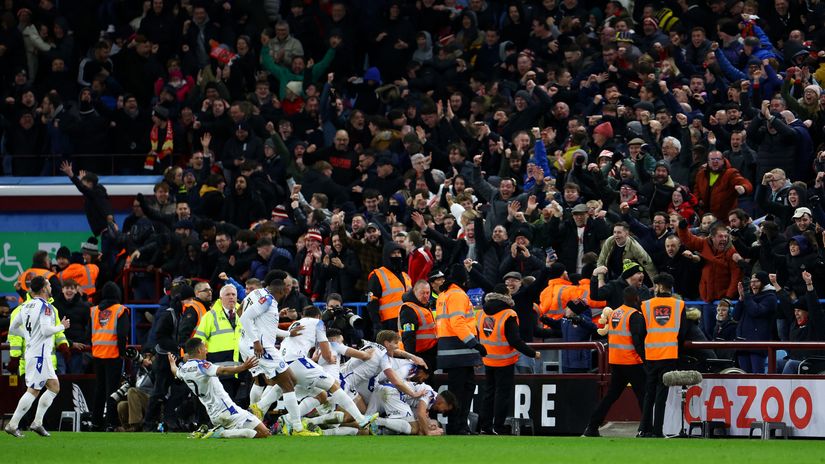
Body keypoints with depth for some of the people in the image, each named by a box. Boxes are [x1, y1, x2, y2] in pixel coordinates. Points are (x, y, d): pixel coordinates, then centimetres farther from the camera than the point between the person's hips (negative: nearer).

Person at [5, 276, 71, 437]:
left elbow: (13, 328, 17)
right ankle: (13, 424, -9)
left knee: (54, 387, 14)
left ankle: (37, 422, 11)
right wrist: (62, 326, -7)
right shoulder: (45, 307, -13)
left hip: (32, 351, 9)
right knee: (33, 390, -8)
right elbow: (46, 330, -23)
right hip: (40, 353, -9)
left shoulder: (26, 306, 12)